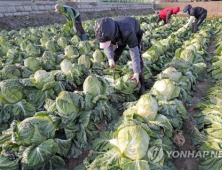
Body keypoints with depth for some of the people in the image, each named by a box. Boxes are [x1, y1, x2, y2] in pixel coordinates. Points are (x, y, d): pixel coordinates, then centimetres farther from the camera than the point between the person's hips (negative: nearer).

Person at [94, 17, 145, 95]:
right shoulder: (106, 33, -34)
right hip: (120, 37, 4)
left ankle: (141, 84, -7)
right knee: (113, 57, -3)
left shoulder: (127, 32, -49)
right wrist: (110, 58, -30)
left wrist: (136, 72, -42)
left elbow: (134, 52, -44)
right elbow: (108, 46, -14)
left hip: (135, 34, -4)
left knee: (137, 56, -19)